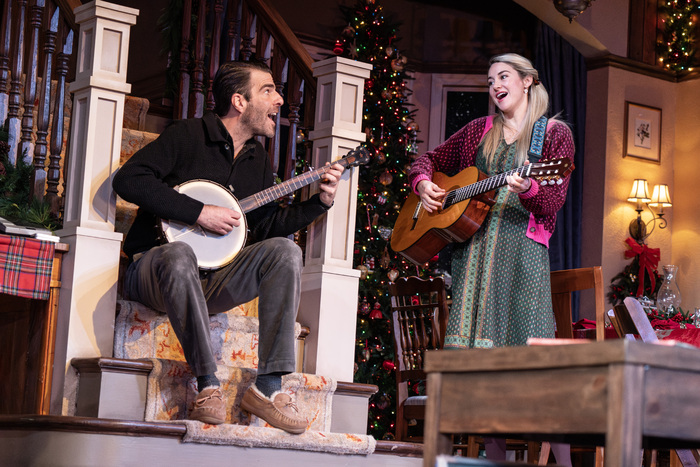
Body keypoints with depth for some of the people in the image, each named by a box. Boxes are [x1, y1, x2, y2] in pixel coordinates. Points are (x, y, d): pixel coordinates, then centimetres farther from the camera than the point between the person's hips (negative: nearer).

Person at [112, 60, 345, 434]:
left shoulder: (258, 160, 15)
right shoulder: (188, 135, -7)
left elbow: (266, 227, 15)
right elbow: (128, 179, -17)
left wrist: (320, 202, 4)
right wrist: (199, 212, -21)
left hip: (213, 280, 6)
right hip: (153, 269, -6)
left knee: (284, 250, -19)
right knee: (179, 256, -41)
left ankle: (268, 386, -25)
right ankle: (208, 385, -31)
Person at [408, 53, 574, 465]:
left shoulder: (554, 133, 7)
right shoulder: (481, 130, 19)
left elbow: (554, 201, -4)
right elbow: (430, 159, 27)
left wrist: (526, 189, -24)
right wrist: (423, 184, 5)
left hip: (521, 245, -5)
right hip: (472, 245, 5)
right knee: (481, 347, 1)